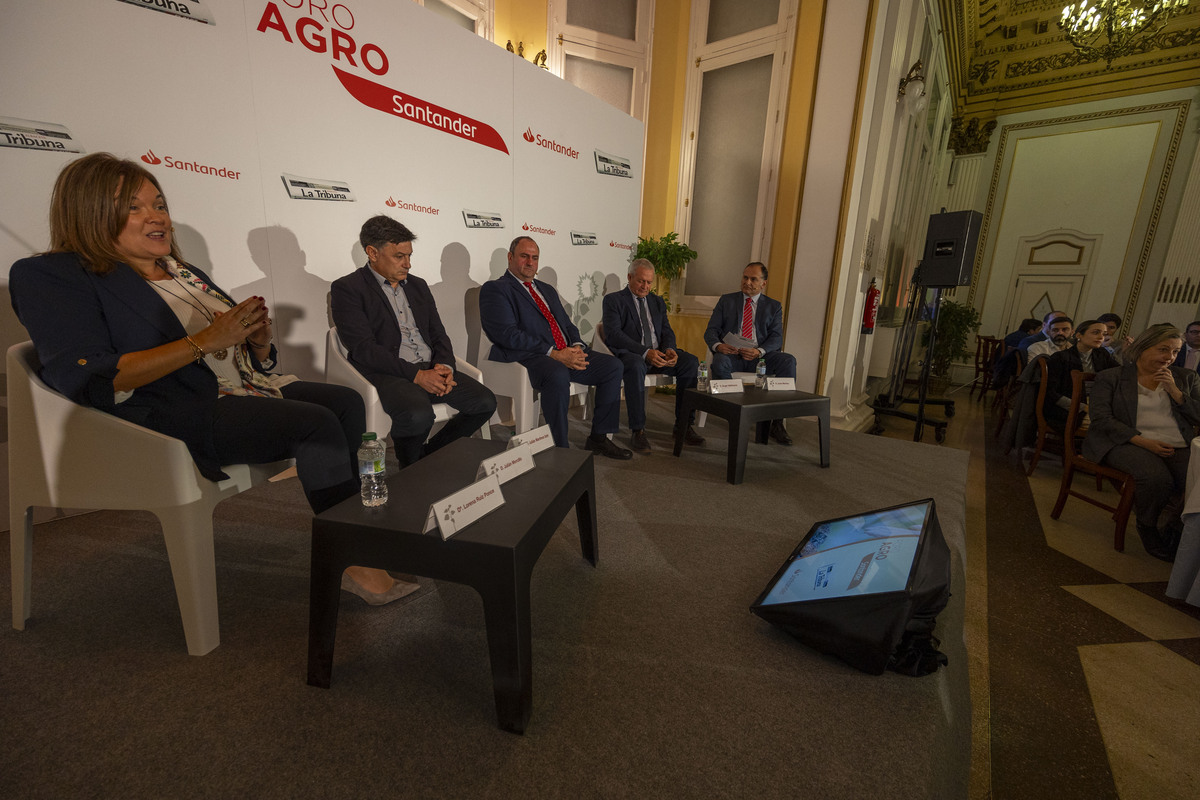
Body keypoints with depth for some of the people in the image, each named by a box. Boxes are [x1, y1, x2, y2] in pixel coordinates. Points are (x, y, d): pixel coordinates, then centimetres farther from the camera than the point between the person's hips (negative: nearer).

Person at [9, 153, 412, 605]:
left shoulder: (184, 274, 21)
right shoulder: (51, 276, 1)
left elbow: (250, 358, 22)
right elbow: (89, 380, -15)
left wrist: (258, 336, -4)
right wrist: (206, 340, -18)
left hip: (246, 390, 7)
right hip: (172, 414, -7)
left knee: (346, 401, -16)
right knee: (317, 423, -27)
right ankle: (350, 563, -17)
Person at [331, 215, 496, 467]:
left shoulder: (418, 285, 19)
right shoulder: (347, 289, 0)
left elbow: (438, 334, 18)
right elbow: (363, 348, -11)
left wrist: (444, 366, -5)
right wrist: (416, 375, -19)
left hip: (431, 370, 6)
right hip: (386, 374, -6)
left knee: (485, 402, -13)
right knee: (418, 414, -36)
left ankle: (430, 454, 8)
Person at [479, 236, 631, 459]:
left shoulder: (547, 289, 28)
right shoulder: (494, 289, 2)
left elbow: (568, 325, 24)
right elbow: (508, 334, -13)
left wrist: (576, 347, -1)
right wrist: (554, 354, -19)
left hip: (565, 355, 8)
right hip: (528, 357, -8)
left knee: (613, 365, -5)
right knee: (558, 375, -38)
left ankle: (599, 438, 1)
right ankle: (560, 449, -24)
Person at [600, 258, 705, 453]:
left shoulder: (657, 301, 21)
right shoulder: (613, 300, 3)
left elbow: (667, 331, 15)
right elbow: (613, 334, -12)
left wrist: (669, 349, -11)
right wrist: (645, 352, -23)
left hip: (657, 353, 6)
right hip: (628, 354, -5)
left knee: (691, 362, -19)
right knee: (636, 366, -40)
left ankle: (683, 425, -11)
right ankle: (637, 430, -30)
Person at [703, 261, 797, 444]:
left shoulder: (773, 306, 16)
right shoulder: (726, 300, 16)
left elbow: (776, 338, 3)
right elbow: (711, 330, 8)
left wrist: (759, 351, -20)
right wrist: (718, 345, -17)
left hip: (760, 356, 1)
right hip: (731, 354, -1)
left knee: (789, 361, -27)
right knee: (720, 362, -36)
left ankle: (777, 422, -23)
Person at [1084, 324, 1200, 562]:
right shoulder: (1110, 378, 7)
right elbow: (1100, 417, -5)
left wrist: (1174, 391, -1)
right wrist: (1143, 441, -15)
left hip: (1179, 447, 4)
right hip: (1127, 444, -4)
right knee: (1157, 478, -34)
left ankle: (1174, 531, -1)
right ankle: (1148, 529, -5)